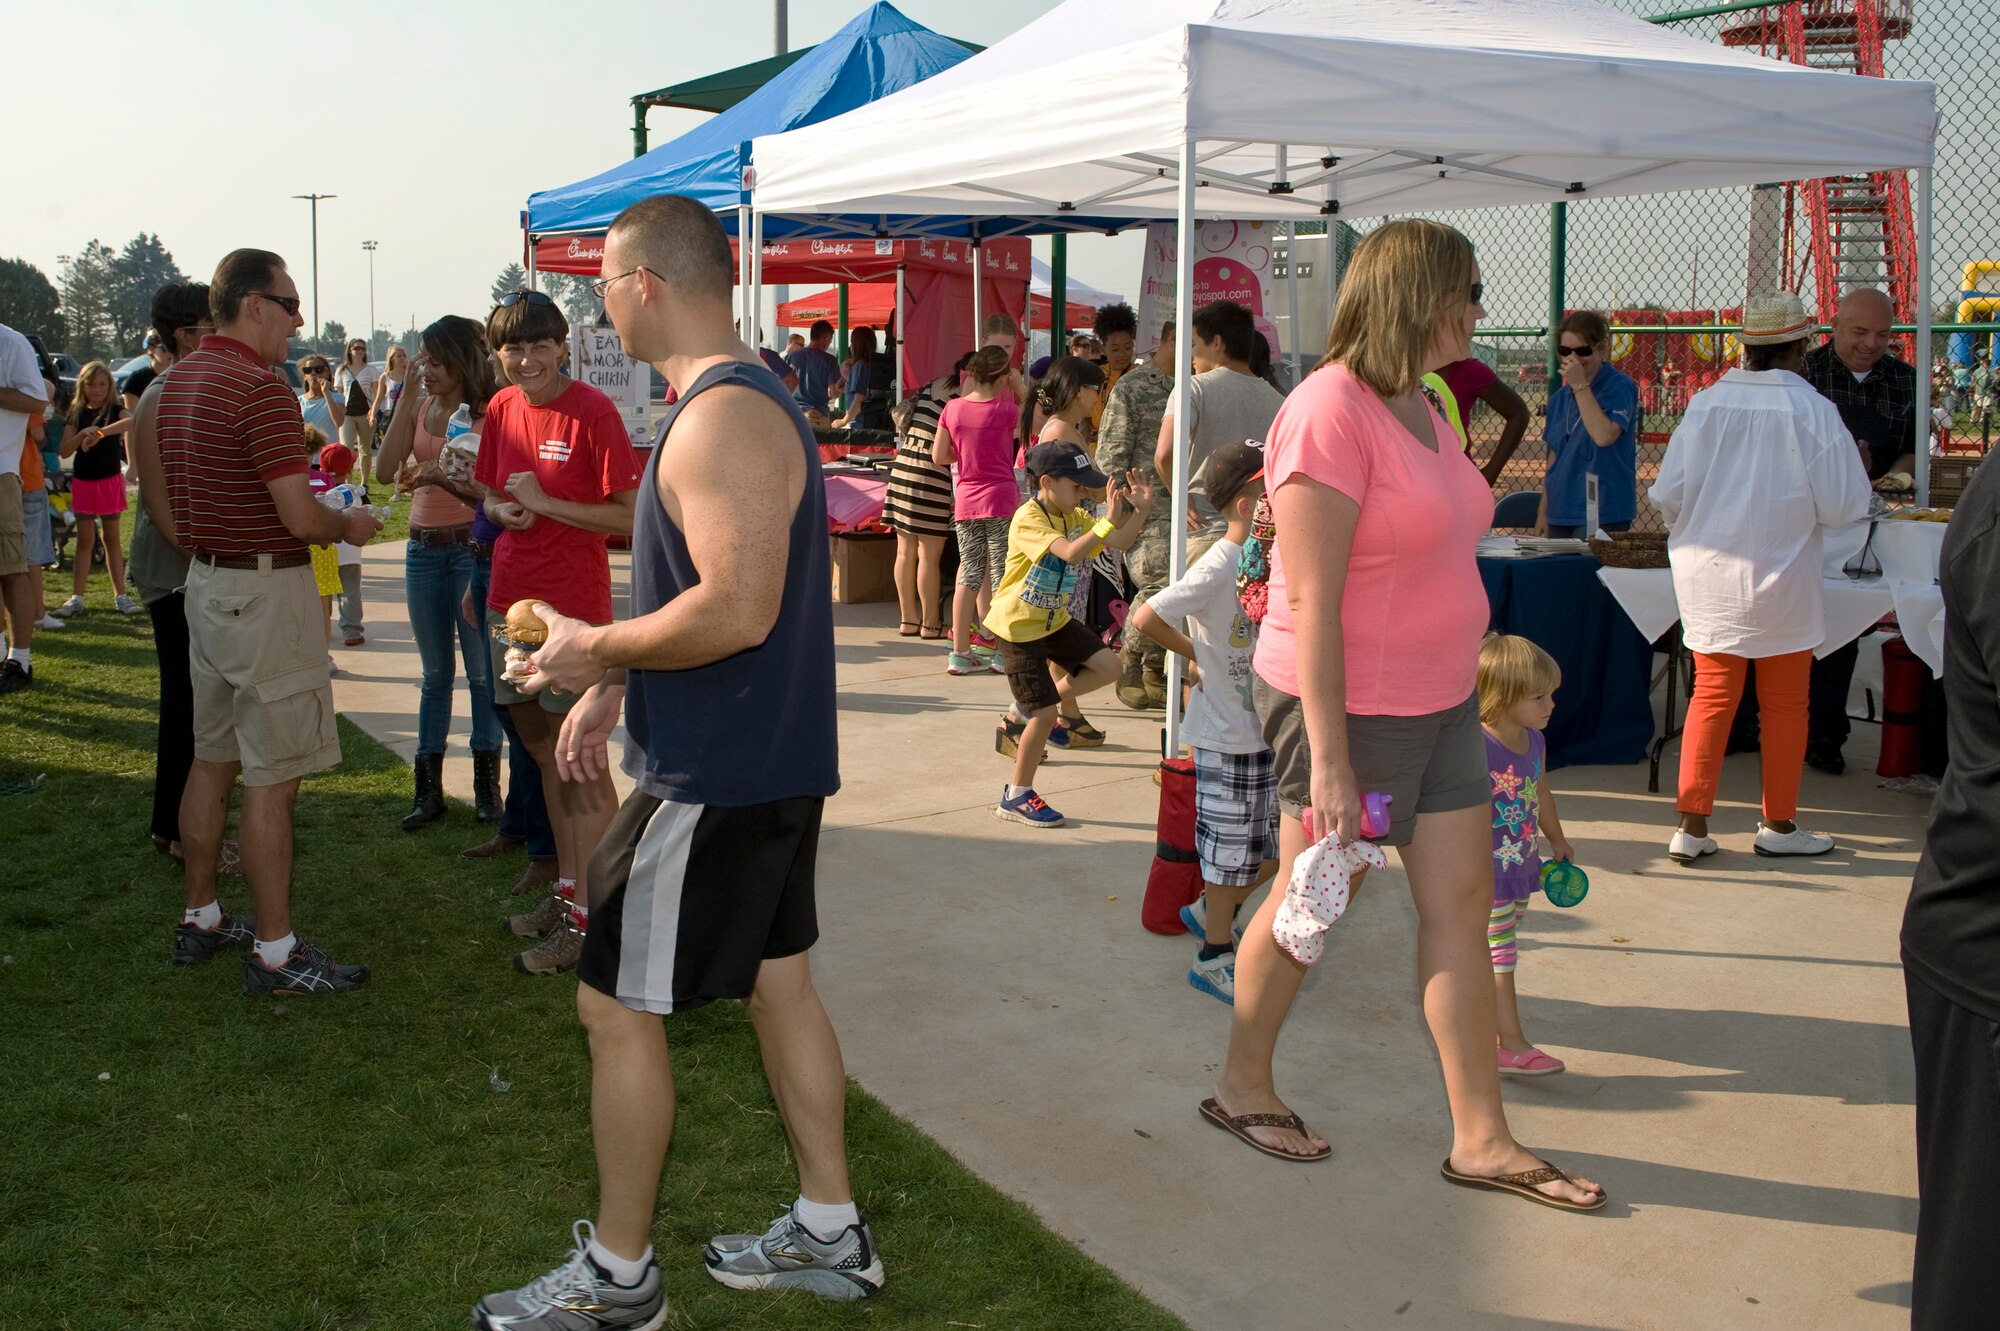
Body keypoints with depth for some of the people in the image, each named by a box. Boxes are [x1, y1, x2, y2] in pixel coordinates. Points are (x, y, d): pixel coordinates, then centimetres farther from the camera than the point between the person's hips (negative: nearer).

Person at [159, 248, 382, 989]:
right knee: (271, 779, -5)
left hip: (205, 583, 10)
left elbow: (171, 503, 19)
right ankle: (275, 955, 1)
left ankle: (200, 919, 29)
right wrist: (349, 526, -3)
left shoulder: (178, 381, 11)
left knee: (212, 760, 18)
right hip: (265, 589, -10)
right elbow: (301, 516, -22)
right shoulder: (261, 389, -19)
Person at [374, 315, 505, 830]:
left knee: (481, 670, 2)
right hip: (424, 549, 5)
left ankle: (486, 784, 13)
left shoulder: (488, 412, -8)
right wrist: (407, 398, -6)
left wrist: (443, 476, -25)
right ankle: (429, 788, 18)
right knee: (435, 672, 12)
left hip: (473, 546, -5)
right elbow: (385, 471, -6)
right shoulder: (418, 407, 7)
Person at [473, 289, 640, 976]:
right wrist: (502, 509, -4)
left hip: (573, 604, -7)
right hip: (512, 598, 7)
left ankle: (587, 918, 5)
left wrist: (543, 503, -18)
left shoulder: (593, 411, -13)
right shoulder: (501, 409, 7)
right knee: (545, 754, 16)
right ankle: (567, 887, 29)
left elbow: (630, 516, -15)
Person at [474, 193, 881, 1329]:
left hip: (714, 778, -10)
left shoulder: (719, 419, -21)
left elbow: (736, 610, -31)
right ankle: (830, 1233, 30)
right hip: (775, 758, 10)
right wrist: (616, 682, 16)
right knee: (779, 981, 17)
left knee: (619, 1007, 2)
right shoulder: (757, 398, 12)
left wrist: (599, 649, -15)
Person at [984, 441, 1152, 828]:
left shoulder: (1076, 517, 4)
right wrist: (1110, 520, -41)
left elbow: (1117, 543, 1)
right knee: (1045, 714, -8)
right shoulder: (1027, 520, -23)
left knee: (1107, 666, 1)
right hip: (1018, 626, -8)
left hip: (1053, 619, 9)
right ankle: (1016, 797, 8)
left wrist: (1140, 510, -13)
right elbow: (1071, 553, -38)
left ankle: (1026, 711, 15)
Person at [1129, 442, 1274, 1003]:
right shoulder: (1217, 568, -21)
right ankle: (1214, 956, 21)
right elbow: (1145, 617, -21)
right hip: (1228, 736, -8)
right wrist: (1197, 655, -11)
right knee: (1231, 850, 4)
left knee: (1276, 849, 16)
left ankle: (1211, 910, 38)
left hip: (1271, 730, 8)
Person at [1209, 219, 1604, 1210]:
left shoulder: (1421, 407, 10)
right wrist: (1328, 757, -24)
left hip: (1439, 701, 9)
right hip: (1346, 706, -9)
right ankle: (1242, 1086, 29)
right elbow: (1310, 600, -23)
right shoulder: (1330, 413, -19)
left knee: (1461, 903, 8)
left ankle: (1480, 1137, 18)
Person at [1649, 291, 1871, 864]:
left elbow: (1667, 493, -2)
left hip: (1708, 579, 3)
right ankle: (1778, 825, 23)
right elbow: (1844, 505, -9)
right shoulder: (1811, 409, -13)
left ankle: (1691, 825, 8)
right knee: (1785, 704, 12)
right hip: (1780, 580, -3)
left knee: (1711, 697, 11)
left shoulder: (1707, 403, -4)